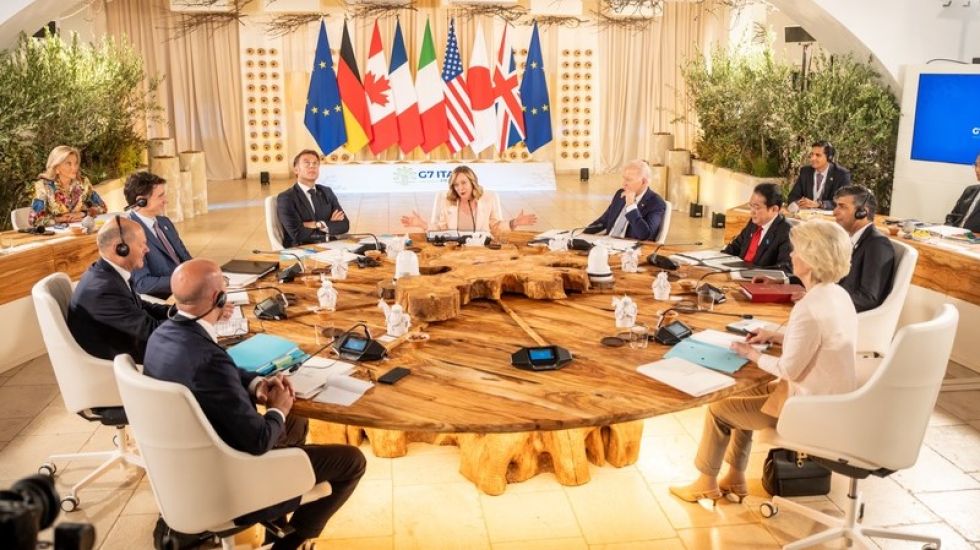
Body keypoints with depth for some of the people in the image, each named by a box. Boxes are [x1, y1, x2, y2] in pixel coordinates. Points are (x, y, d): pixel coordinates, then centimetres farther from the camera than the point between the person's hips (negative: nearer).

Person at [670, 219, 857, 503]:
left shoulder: (808, 308, -29)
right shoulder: (838, 295, 1)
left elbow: (789, 369, -23)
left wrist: (751, 354, -8)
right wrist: (778, 337, 8)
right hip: (832, 400, 9)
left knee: (717, 409, 4)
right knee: (743, 396, 24)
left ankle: (706, 483, 24)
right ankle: (735, 478, 32)